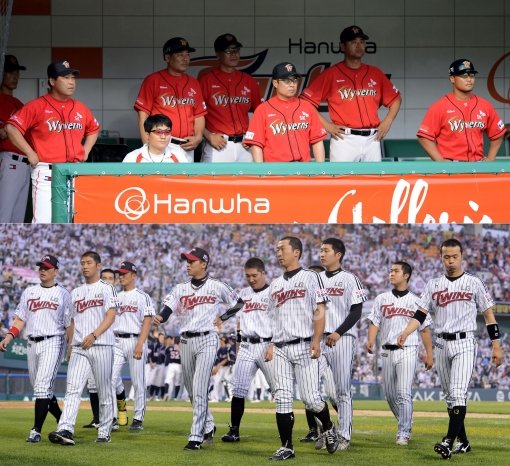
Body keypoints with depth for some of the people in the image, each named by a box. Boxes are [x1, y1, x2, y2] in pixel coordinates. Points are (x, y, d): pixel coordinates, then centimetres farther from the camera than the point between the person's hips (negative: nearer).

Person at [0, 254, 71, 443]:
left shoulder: (63, 294, 2)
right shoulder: (29, 292, 15)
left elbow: (70, 324, -1)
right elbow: (20, 319, 14)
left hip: (53, 342, -6)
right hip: (32, 343, 6)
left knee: (42, 386, -16)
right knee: (42, 389, 9)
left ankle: (36, 430, -18)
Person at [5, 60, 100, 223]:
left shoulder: (80, 108, 13)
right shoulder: (37, 106, -5)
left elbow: (93, 129, 30)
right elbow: (11, 128, -10)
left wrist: (85, 151, 15)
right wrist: (30, 154, -10)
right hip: (47, 173, -6)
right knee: (43, 222, -11)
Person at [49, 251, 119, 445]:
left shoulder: (106, 289, 2)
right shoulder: (76, 293, 20)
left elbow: (110, 316, -9)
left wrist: (93, 335, -20)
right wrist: (70, 346, 14)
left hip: (101, 345, -4)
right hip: (79, 348, 4)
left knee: (104, 391, 2)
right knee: (73, 389, -11)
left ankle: (104, 432, 11)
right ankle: (65, 430, -24)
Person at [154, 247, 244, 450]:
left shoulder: (217, 286, 1)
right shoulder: (181, 288, 10)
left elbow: (238, 303, 13)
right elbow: (168, 308, -5)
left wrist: (222, 318, 1)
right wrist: (160, 317, -26)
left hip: (206, 340, -5)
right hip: (186, 341, 5)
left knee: (199, 389, -14)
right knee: (192, 390, 13)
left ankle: (196, 436, -15)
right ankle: (208, 426, 32)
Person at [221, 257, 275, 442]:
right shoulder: (243, 294, 15)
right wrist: (239, 343, 10)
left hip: (267, 344, -5)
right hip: (247, 347, 5)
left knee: (278, 389, -1)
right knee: (238, 389, -3)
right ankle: (234, 430, -1)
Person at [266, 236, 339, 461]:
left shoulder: (310, 277, 1)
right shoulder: (275, 284, 18)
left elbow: (319, 311, -5)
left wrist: (316, 341, -16)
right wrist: (272, 345, 11)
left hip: (303, 346, -5)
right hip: (281, 349, 5)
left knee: (310, 398, -8)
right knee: (282, 398, -1)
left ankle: (328, 428, 20)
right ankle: (286, 447, 2)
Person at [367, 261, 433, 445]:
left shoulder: (416, 301, 5)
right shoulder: (381, 299, 10)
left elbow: (425, 329, 7)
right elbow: (374, 323, 2)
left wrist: (429, 354, 2)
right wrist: (371, 341, -17)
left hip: (407, 352, -4)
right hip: (387, 352, 4)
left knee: (404, 393, -13)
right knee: (390, 394, 8)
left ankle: (404, 433, -12)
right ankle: (406, 423, 27)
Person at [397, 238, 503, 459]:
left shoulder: (474, 283, 2)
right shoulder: (434, 285, 10)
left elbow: (488, 314, 4)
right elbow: (420, 314, 3)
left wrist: (496, 346, -1)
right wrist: (405, 333, -15)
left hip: (464, 343, -5)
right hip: (441, 344, 5)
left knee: (458, 392, -18)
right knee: (449, 396, 9)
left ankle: (449, 441, -27)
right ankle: (463, 441, 19)